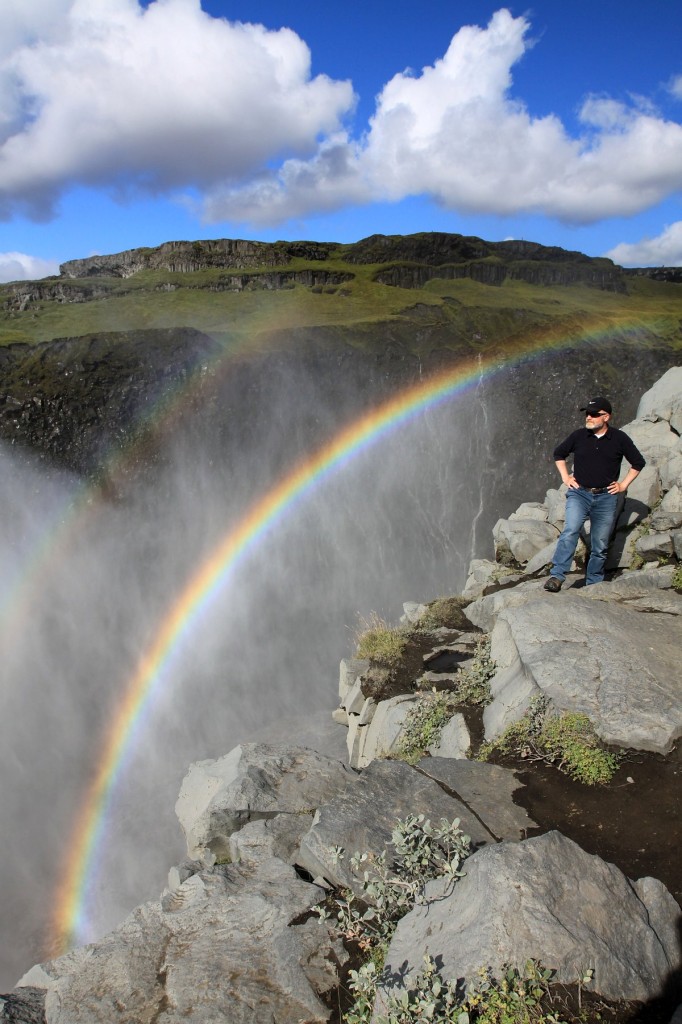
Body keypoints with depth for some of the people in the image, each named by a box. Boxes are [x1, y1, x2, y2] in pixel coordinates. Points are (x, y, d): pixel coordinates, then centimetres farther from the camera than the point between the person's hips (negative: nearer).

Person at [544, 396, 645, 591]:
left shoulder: (619, 438, 0)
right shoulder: (578, 436, 2)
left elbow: (638, 463, 12)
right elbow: (558, 454, 18)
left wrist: (623, 485, 7)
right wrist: (565, 477, 9)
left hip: (606, 497, 1)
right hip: (579, 494, -1)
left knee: (600, 546, 6)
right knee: (571, 530, -25)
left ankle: (593, 584, 21)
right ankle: (556, 576, -29)